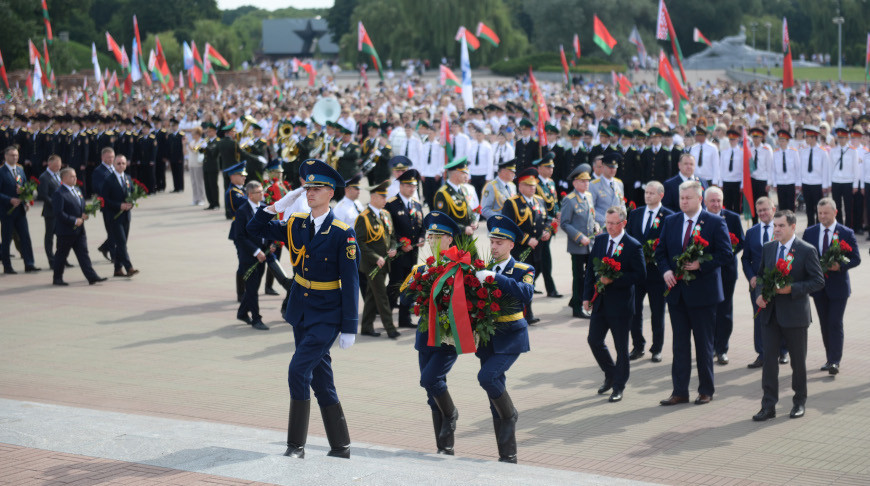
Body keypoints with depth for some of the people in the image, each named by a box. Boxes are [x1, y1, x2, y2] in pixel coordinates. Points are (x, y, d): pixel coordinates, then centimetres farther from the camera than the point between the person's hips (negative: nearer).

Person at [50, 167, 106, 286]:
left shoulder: (77, 190, 13)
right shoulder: (59, 194, -15)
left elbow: (82, 206, 24)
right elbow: (59, 213, -21)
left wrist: (84, 215, 2)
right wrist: (74, 221, -20)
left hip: (79, 230, 8)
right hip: (65, 231, -8)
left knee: (83, 254, 4)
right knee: (61, 255, 4)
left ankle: (92, 277, 1)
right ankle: (57, 279, 14)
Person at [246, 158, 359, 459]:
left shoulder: (342, 234, -13)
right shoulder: (296, 225, 4)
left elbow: (350, 284, -12)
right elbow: (254, 229, 12)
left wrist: (349, 328, -14)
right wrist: (275, 206, -6)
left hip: (327, 316, -6)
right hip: (300, 312, 6)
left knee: (299, 370, -17)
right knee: (320, 381, 10)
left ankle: (296, 444, -6)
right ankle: (340, 447, 20)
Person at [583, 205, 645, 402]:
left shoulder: (633, 246, -11)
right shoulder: (600, 240, 6)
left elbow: (640, 274, -14)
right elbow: (590, 268, 11)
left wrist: (613, 280, -21)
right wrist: (587, 296, 4)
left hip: (620, 304, -5)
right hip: (600, 302, 5)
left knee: (621, 347, 4)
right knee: (594, 340, 7)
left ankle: (618, 386, 17)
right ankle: (610, 375, 29)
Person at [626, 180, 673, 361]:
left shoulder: (668, 216, -5)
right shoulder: (635, 214, 10)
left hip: (656, 270, -4)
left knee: (657, 313, 6)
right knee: (634, 310, 7)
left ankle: (657, 349, 16)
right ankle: (638, 346, 19)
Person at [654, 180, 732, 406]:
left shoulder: (715, 223, -6)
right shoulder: (671, 221, 8)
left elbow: (725, 254, -9)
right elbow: (660, 251, 12)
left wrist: (700, 265, -19)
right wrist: (665, 270, -6)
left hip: (703, 293, -4)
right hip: (677, 292, 4)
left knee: (704, 345, 6)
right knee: (679, 344, 8)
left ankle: (706, 391, 17)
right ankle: (680, 391, 13)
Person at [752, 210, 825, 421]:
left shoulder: (806, 250, -7)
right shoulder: (768, 248, 8)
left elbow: (818, 281, -8)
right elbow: (761, 275, 18)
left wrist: (792, 288, -19)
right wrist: (759, 294, -1)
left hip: (795, 314, -4)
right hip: (770, 313, 4)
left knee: (798, 360, 9)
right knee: (768, 358, -1)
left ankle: (799, 402, 25)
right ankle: (769, 406, 3)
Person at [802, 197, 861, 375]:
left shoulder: (846, 233, -3)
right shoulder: (809, 232, 6)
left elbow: (856, 259, -3)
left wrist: (840, 266, -20)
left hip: (838, 286, -4)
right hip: (818, 285, 4)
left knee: (835, 324, -9)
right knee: (824, 324, 10)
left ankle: (835, 361, -8)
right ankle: (830, 358, 20)